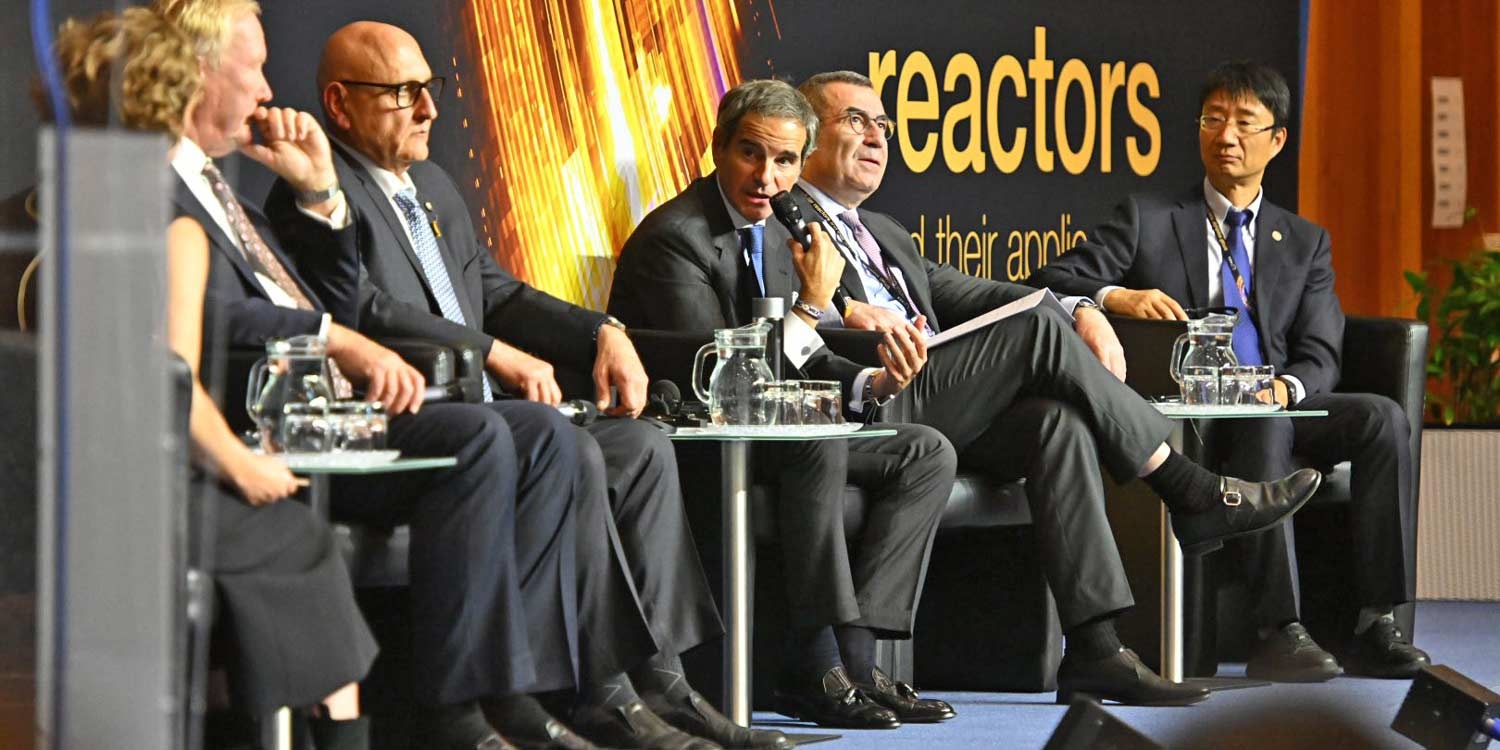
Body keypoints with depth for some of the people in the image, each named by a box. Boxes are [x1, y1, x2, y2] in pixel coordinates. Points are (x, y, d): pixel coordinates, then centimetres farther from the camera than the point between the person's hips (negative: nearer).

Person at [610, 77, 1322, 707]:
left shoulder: (884, 234, 31)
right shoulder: (777, 224, 5)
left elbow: (967, 295, 26)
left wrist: (1080, 310, 10)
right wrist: (841, 310, -29)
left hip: (941, 412, 8)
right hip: (867, 406, -8)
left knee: (1057, 422, -21)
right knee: (1039, 330, -18)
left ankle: (1094, 648, -27)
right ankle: (1192, 494, -9)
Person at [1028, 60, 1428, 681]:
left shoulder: (1305, 242, 20)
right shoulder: (1149, 219, 10)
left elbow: (1320, 356, 9)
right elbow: (1051, 281, -1)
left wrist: (1287, 387, -16)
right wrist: (1116, 297, -23)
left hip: (1275, 410, 4)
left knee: (1383, 418, -24)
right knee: (1264, 428, -37)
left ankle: (1376, 626, -27)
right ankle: (1278, 633, -41)